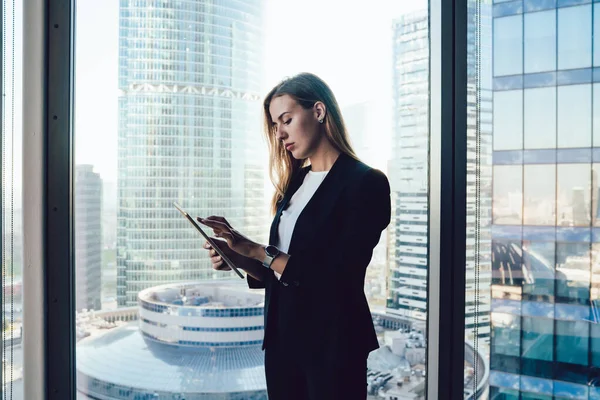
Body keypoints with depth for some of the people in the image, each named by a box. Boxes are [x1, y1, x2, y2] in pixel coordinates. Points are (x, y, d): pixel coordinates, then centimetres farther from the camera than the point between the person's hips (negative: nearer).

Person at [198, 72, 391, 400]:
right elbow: (279, 271, 9)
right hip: (281, 338, 6)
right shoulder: (294, 183, 8)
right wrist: (238, 259, -8)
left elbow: (335, 277, -20)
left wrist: (257, 250, -17)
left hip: (332, 345, -6)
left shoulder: (366, 182, -12)